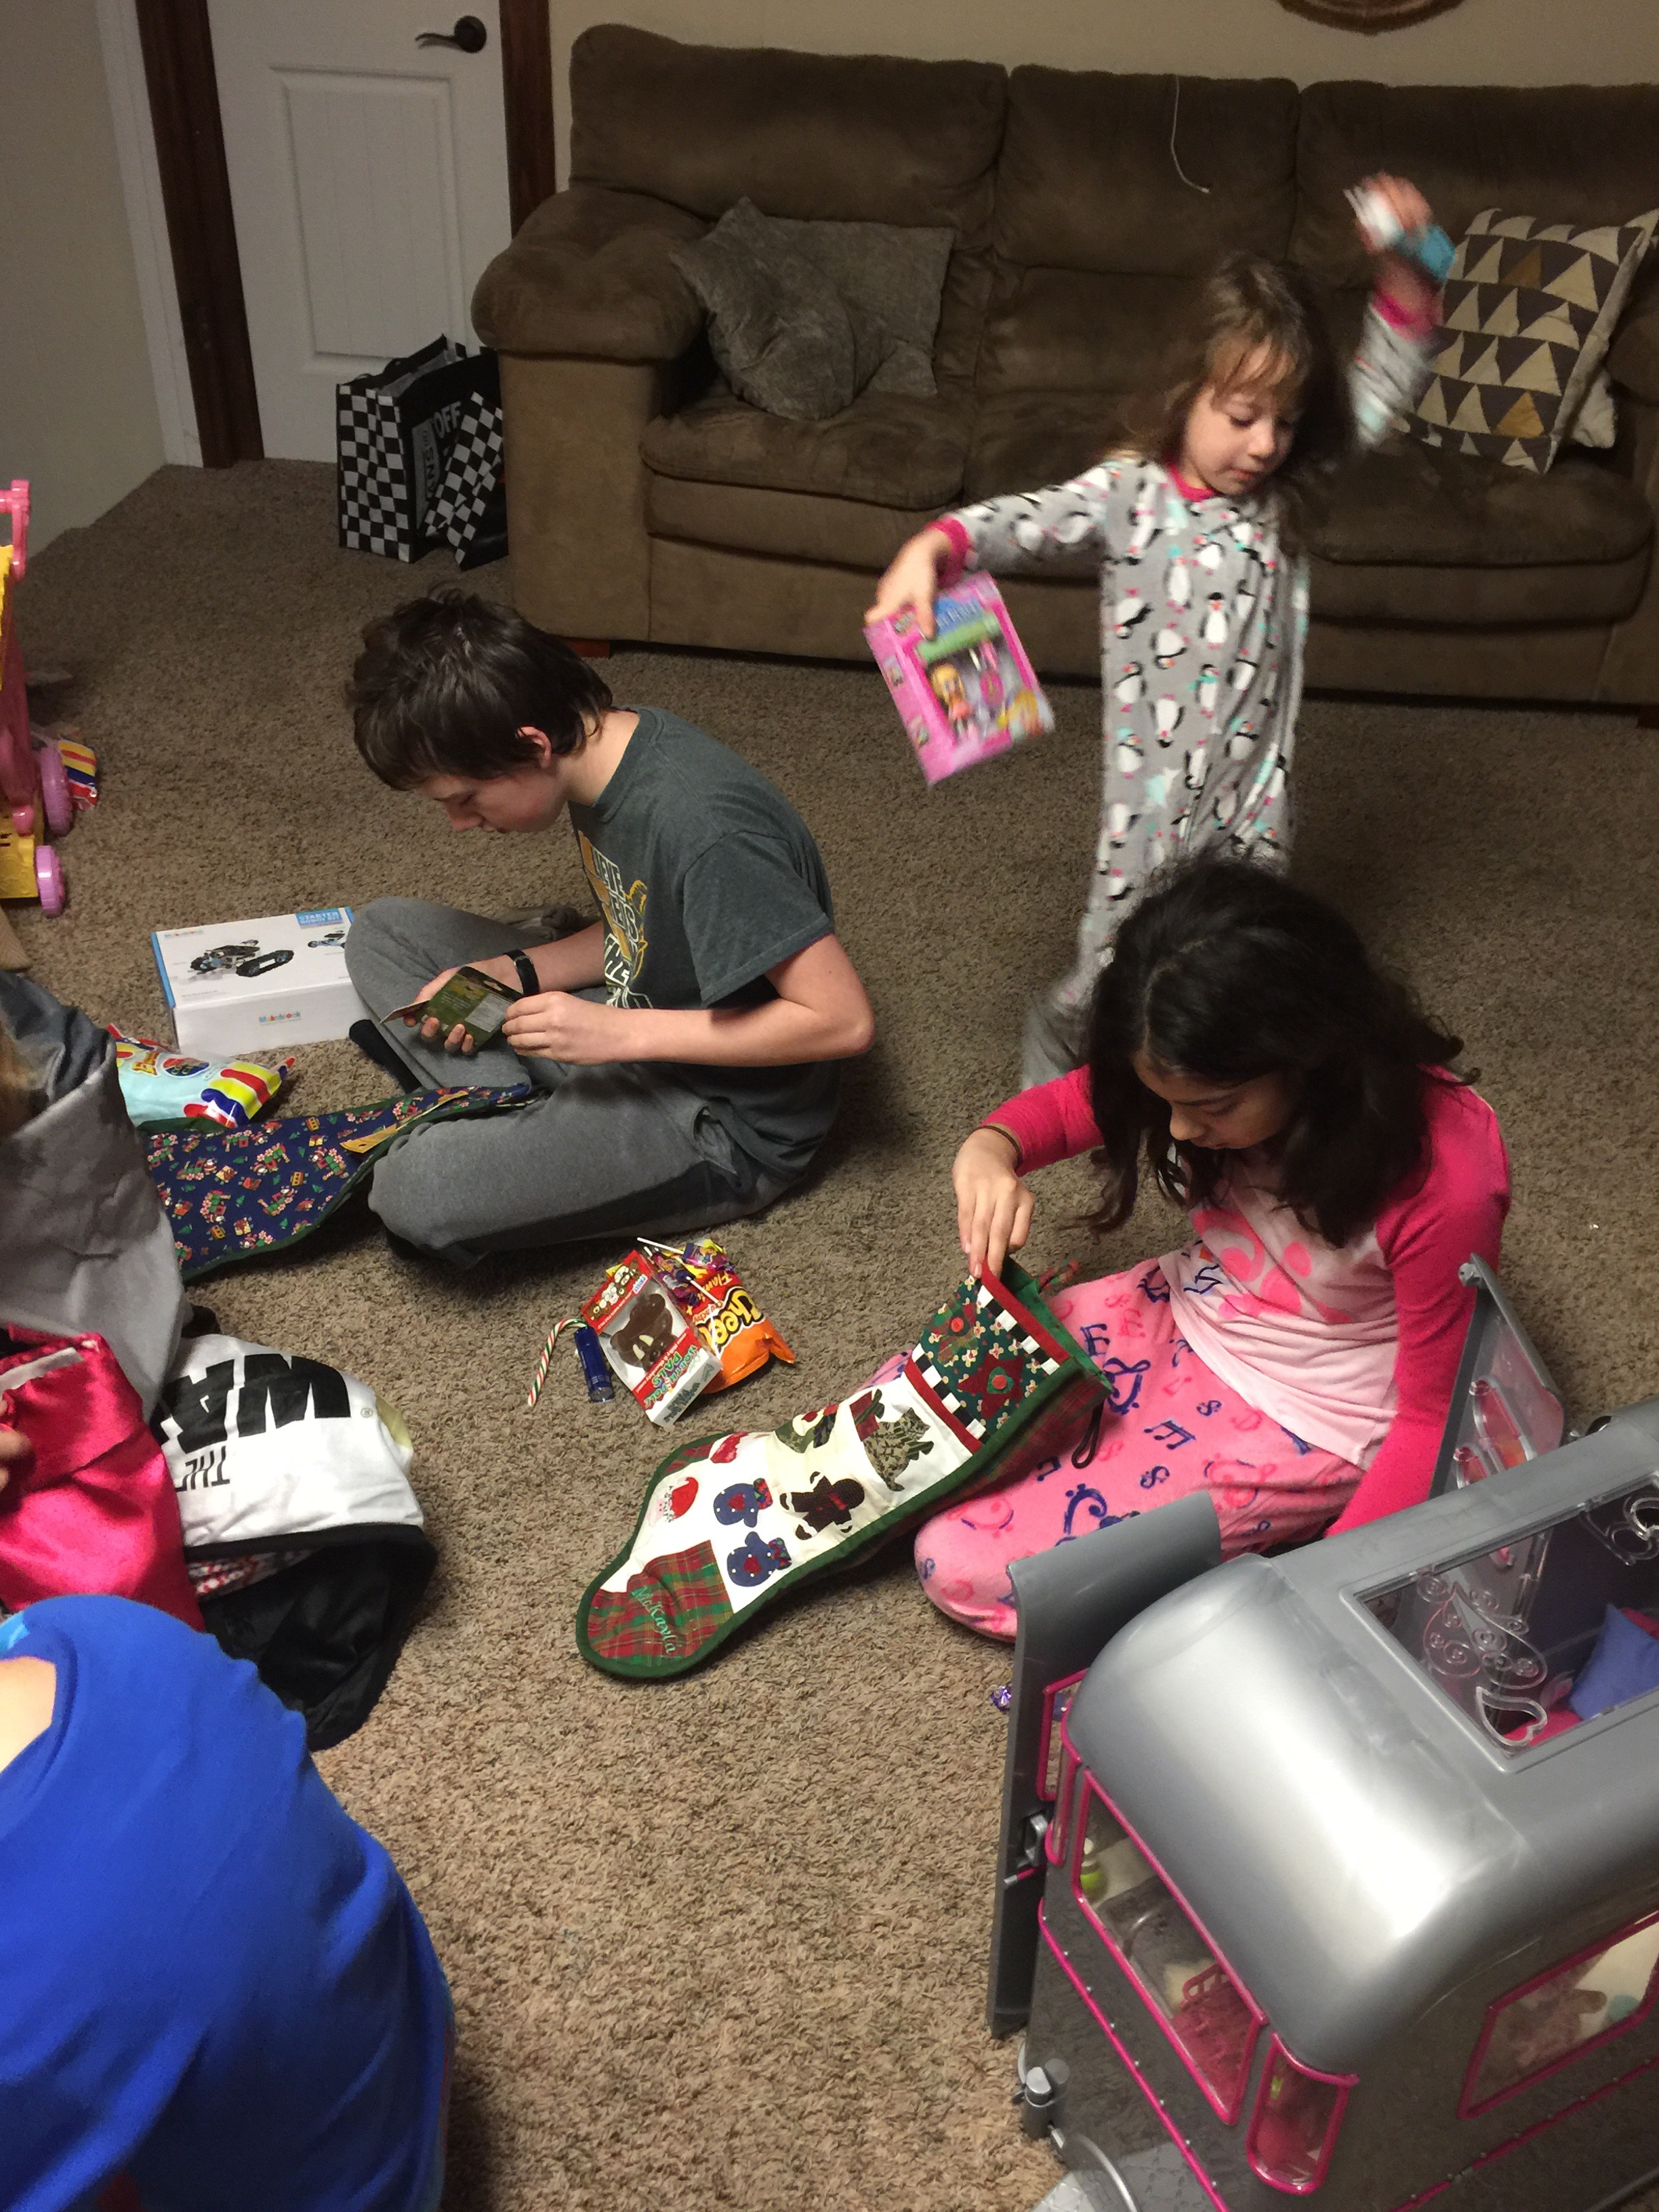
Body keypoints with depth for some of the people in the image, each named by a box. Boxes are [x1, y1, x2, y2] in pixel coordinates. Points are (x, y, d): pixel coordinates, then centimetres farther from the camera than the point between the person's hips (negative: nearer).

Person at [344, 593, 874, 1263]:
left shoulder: (704, 829, -32)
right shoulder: (601, 747, -4)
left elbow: (844, 1019, -28)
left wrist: (620, 1034, -27)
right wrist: (511, 973, -5)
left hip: (725, 1123, -9)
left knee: (418, 1190, -28)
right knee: (384, 933, 10)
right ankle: (530, 1123, -3)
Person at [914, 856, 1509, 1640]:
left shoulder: (1443, 1183, -31)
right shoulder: (1224, 1081, -16)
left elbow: (1434, 1415, -19)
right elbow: (1071, 1103, 1)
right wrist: (991, 1149, -23)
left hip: (1298, 1426, -6)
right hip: (1185, 1315, 7)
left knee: (963, 1563, -14)